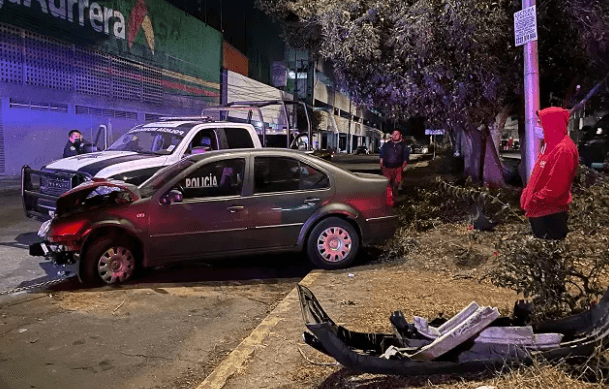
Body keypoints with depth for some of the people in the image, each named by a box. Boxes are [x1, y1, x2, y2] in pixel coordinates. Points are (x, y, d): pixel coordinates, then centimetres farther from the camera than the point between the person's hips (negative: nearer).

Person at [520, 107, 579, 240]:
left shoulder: (563, 149, -18)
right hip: (541, 211, 10)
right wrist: (527, 194, 11)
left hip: (550, 215, -10)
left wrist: (535, 200, -16)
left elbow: (556, 186, -24)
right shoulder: (552, 145, 15)